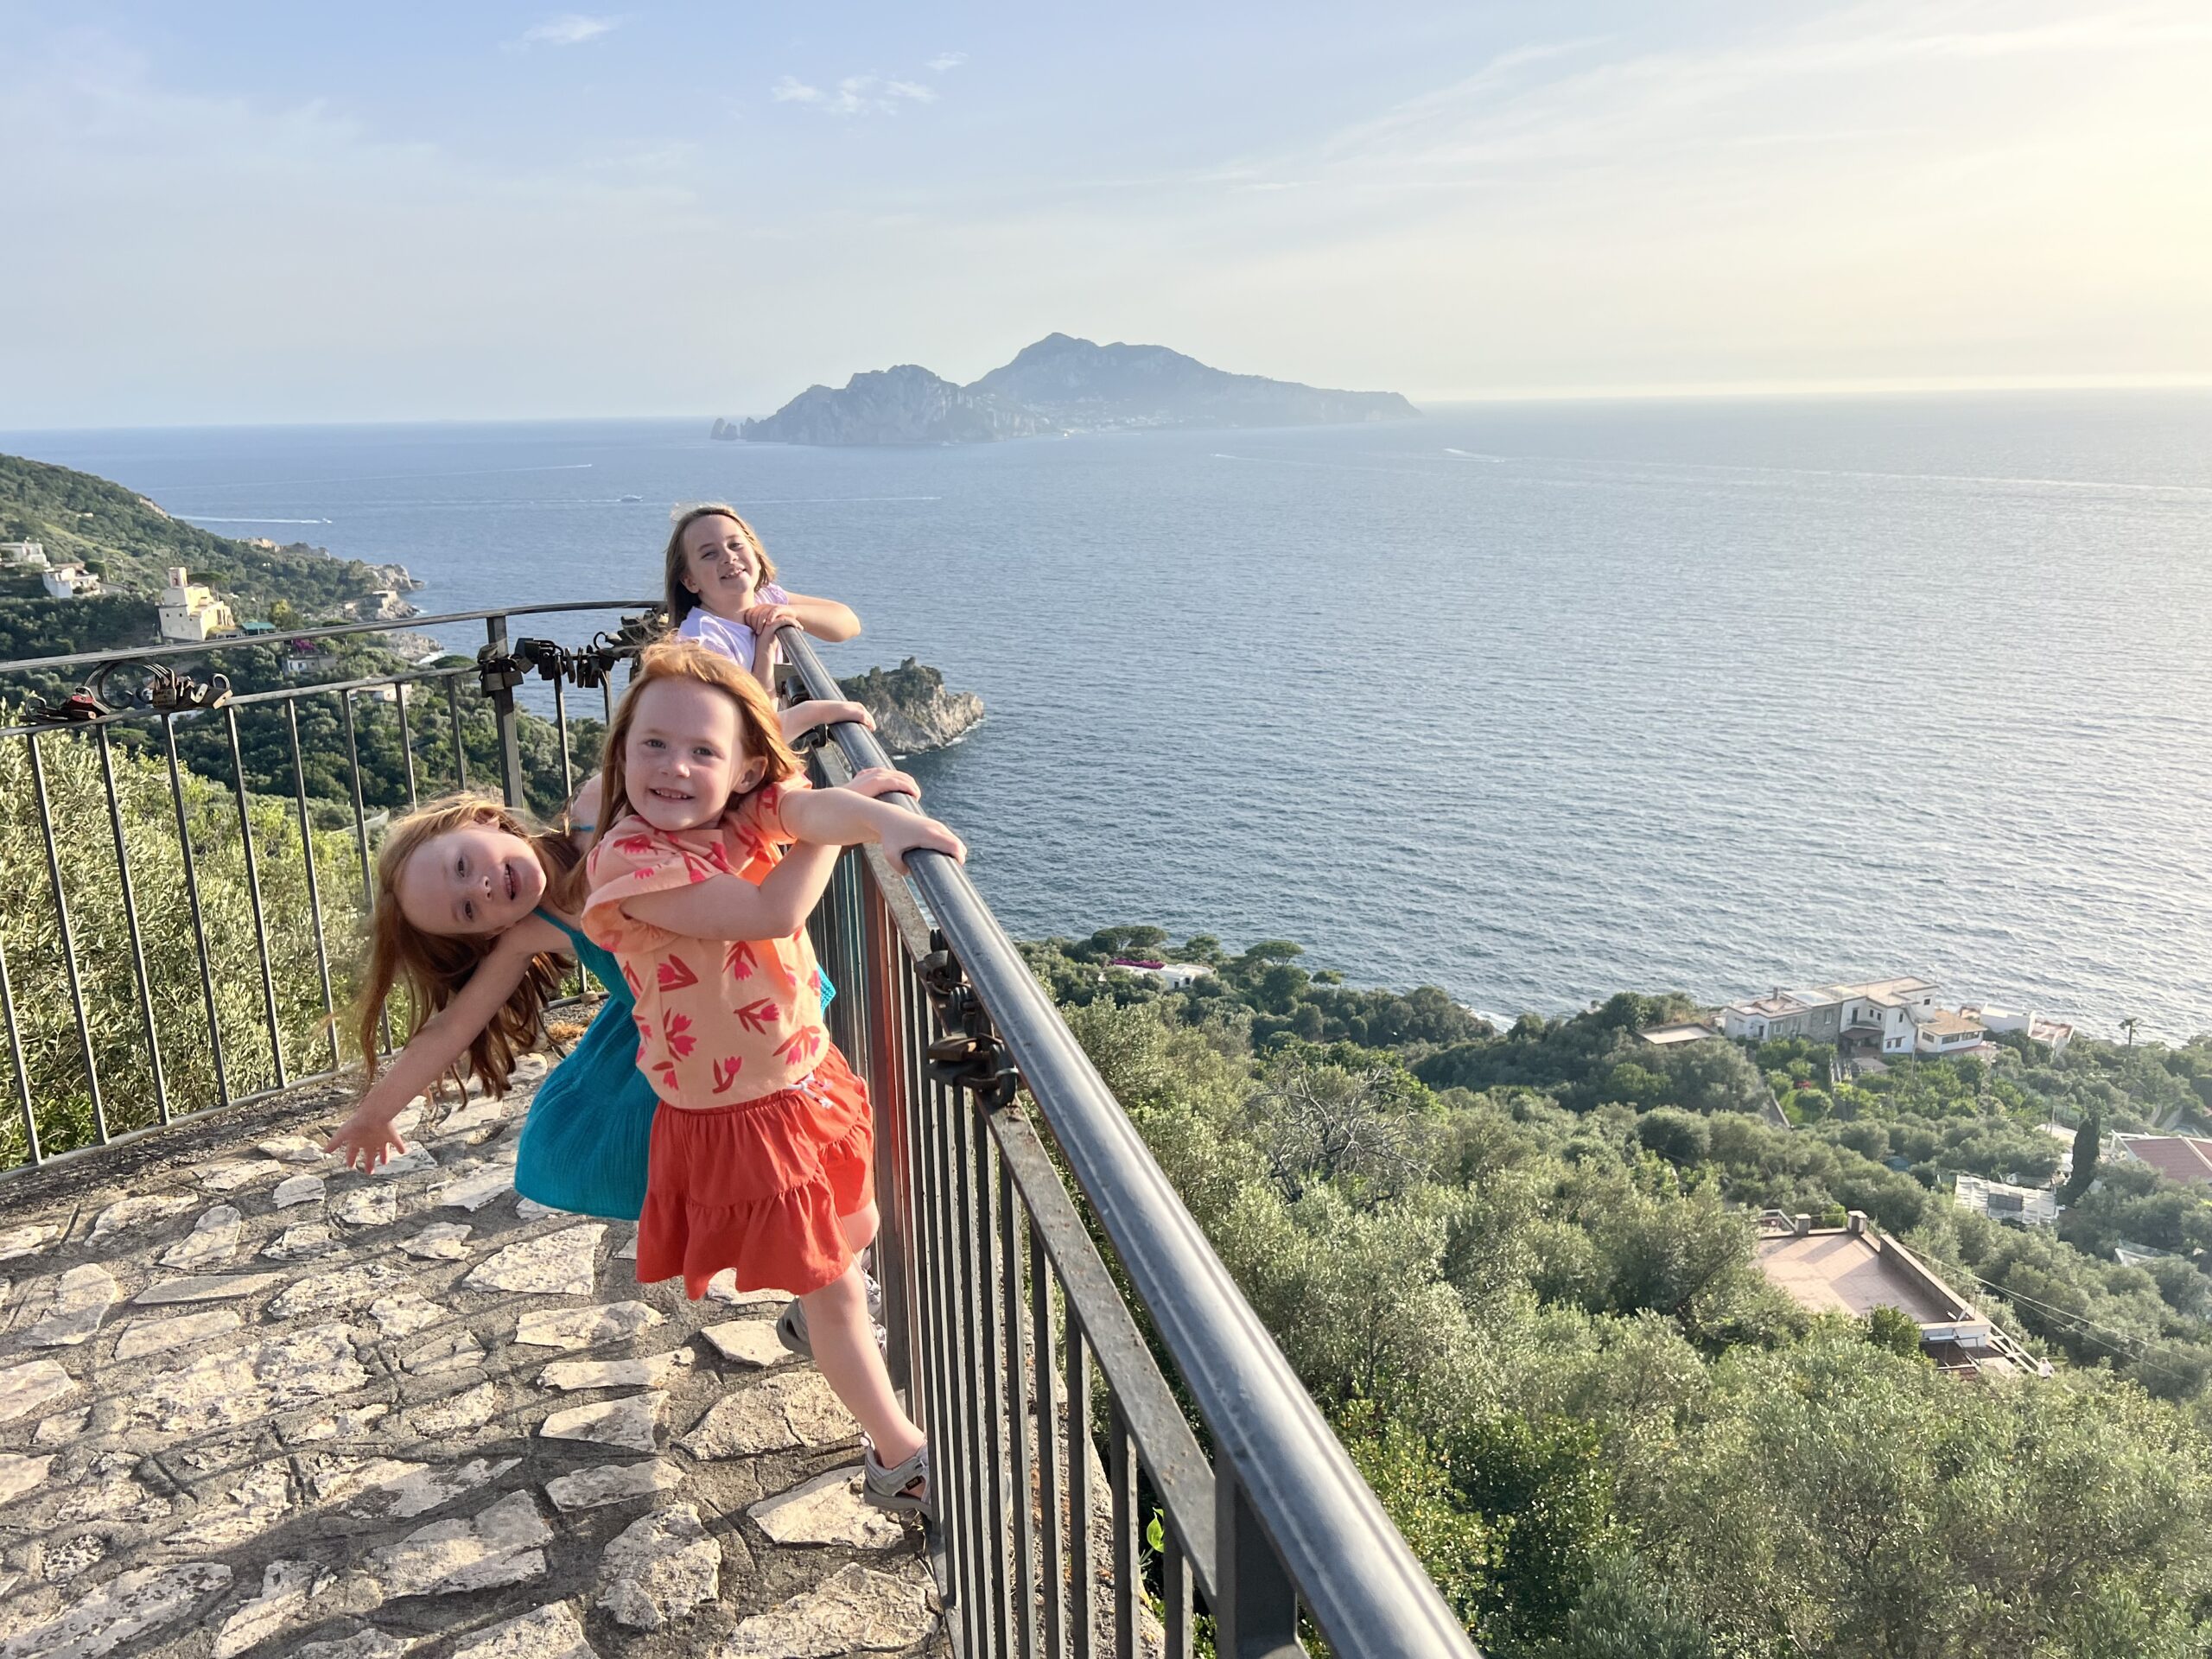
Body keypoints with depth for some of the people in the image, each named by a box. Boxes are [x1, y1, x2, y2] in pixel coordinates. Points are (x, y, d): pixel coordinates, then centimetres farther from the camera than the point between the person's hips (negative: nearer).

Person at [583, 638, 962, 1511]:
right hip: (734, 1117, -6)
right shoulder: (628, 859, -23)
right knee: (831, 1287, 6)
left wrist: (880, 815, -50)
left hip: (812, 1075, 6)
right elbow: (768, 911, -31)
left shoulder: (749, 814, -6)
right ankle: (898, 1449, 26)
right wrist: (834, 837, -19)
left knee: (856, 1234, 28)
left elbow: (813, 809, -29)